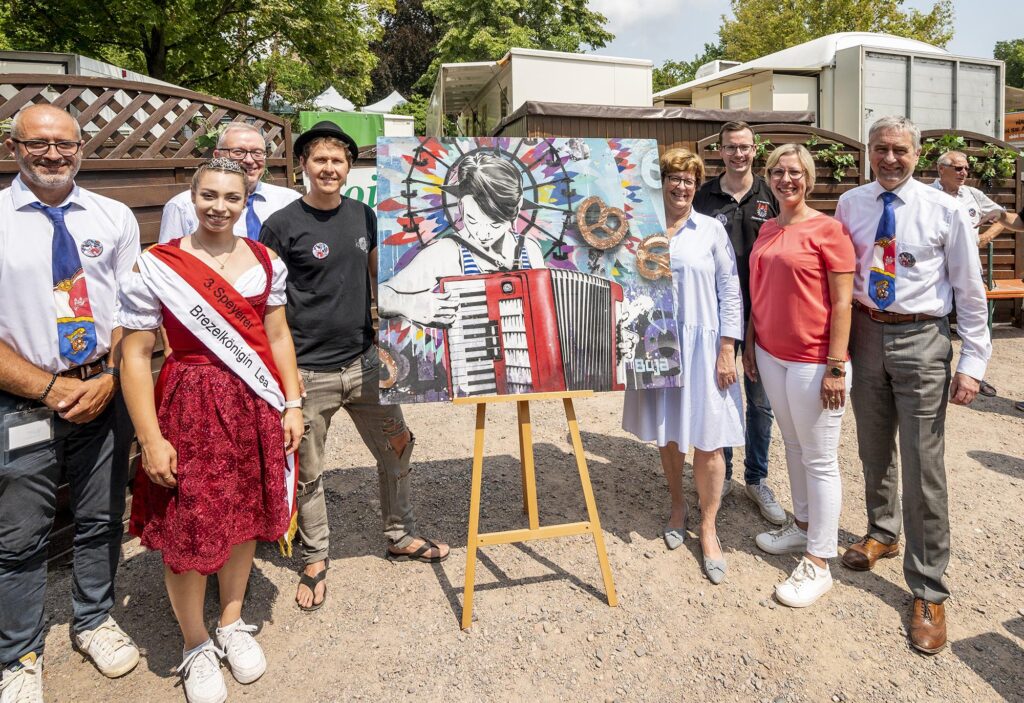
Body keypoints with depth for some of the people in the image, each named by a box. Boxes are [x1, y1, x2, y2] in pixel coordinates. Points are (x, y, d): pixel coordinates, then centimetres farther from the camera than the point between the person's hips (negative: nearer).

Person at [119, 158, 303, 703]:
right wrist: (151, 439, -12)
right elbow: (136, 355, -8)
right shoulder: (155, 267, -7)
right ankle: (196, 645, 29)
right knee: (189, 530, 4)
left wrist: (292, 403, 3)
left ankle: (232, 623, 38)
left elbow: (277, 336, 8)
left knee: (245, 515, 15)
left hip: (256, 407, 4)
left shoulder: (265, 261, 4)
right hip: (192, 407, -3)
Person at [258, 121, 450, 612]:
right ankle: (315, 559, 30)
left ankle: (400, 537, 35)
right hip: (308, 371, -4)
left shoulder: (364, 217, 7)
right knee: (307, 473, 8)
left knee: (397, 448, 14)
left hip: (364, 362, 5)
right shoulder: (281, 226, -7)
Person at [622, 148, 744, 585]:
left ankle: (708, 528, 16)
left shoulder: (711, 230, 0)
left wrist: (727, 350, -8)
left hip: (701, 344, -2)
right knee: (667, 434, 13)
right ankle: (678, 506, 35)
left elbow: (730, 291, -1)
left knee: (707, 440, 0)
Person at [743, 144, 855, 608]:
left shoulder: (827, 230, -10)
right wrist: (750, 344, 14)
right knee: (793, 447, 18)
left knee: (819, 460, 3)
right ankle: (804, 526, 35)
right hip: (771, 356, 7)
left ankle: (818, 563, 13)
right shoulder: (766, 230, 9)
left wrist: (836, 366, -15)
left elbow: (842, 303, -12)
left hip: (813, 361, -6)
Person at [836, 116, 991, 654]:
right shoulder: (849, 205, 3)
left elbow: (970, 290, -3)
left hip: (920, 338, -3)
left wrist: (972, 362, -7)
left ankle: (928, 593, 12)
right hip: (865, 333, 3)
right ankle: (882, 532, 44)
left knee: (923, 467, -2)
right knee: (874, 451, 18)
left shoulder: (945, 210, -5)